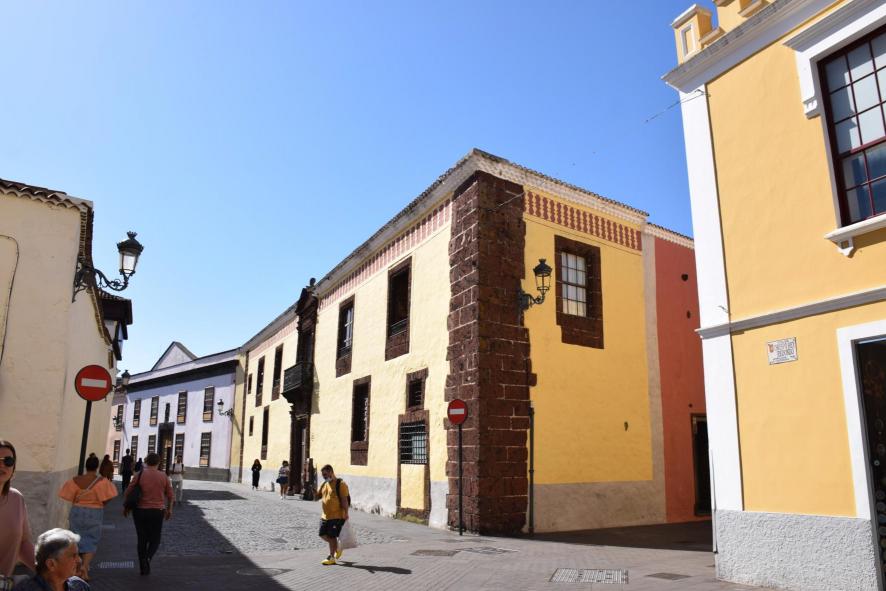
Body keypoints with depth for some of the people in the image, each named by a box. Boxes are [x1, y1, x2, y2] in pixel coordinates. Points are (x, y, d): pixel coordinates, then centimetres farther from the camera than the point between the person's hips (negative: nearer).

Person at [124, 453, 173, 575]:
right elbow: (170, 494, 3)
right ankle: (148, 558, -15)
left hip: (140, 510, 1)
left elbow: (128, 492, -3)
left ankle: (143, 567, 17)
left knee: (142, 539, 14)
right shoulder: (163, 476, -3)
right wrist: (169, 509, 17)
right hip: (157, 512, -1)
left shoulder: (140, 475, -6)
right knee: (155, 540, 12)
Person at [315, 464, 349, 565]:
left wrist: (346, 513, -20)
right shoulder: (324, 484, 11)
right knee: (323, 534, 12)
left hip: (337, 516, -8)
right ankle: (337, 547, 33)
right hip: (325, 516, 8)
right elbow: (318, 496, 17)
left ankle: (331, 557, 12)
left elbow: (344, 500, -16)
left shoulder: (340, 484, -13)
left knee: (332, 536, -1)